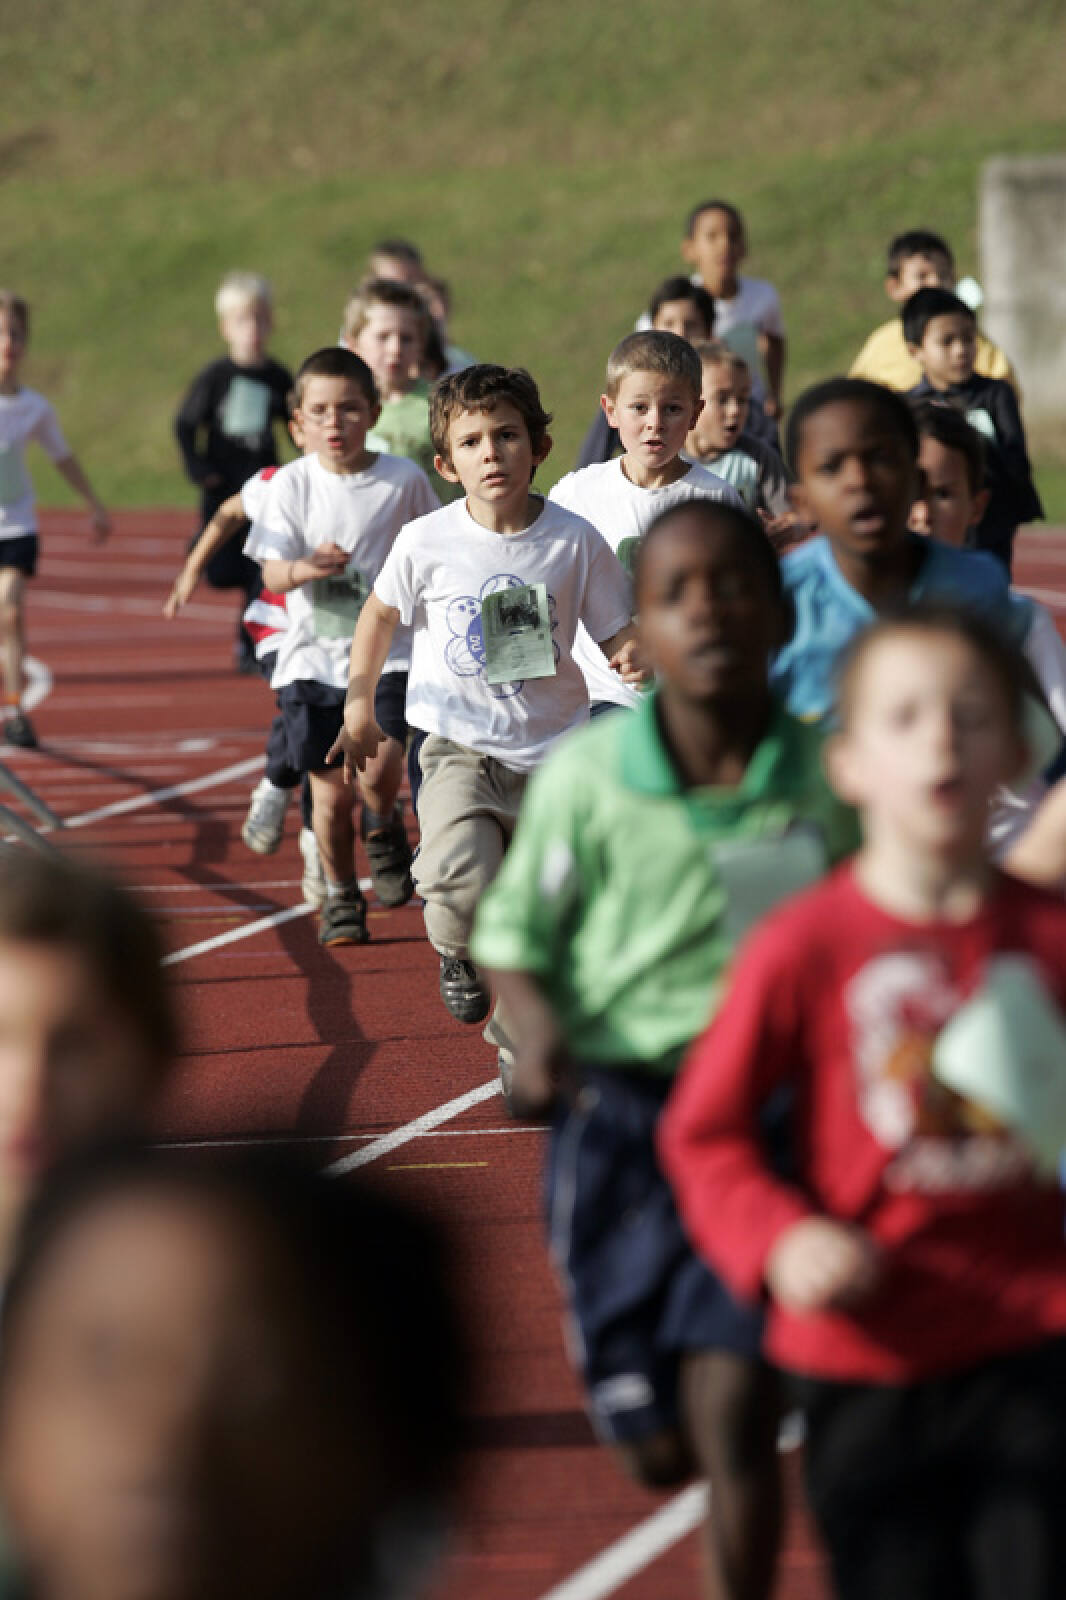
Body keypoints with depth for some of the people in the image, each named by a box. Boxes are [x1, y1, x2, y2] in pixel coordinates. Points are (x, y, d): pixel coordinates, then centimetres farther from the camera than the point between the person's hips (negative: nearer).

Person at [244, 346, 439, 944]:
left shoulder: (404, 480, -4)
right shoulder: (293, 483, -4)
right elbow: (273, 572, -10)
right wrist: (308, 567, -31)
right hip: (314, 656, 1)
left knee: (378, 771, -20)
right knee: (331, 791, 4)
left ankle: (384, 828, 15)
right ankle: (341, 896, 26)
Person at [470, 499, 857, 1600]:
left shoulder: (827, 780, -6)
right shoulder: (585, 777, -8)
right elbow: (513, 941, 2)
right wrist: (538, 1030, -17)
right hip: (619, 1117, 0)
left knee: (733, 1412, -12)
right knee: (656, 1447, 8)